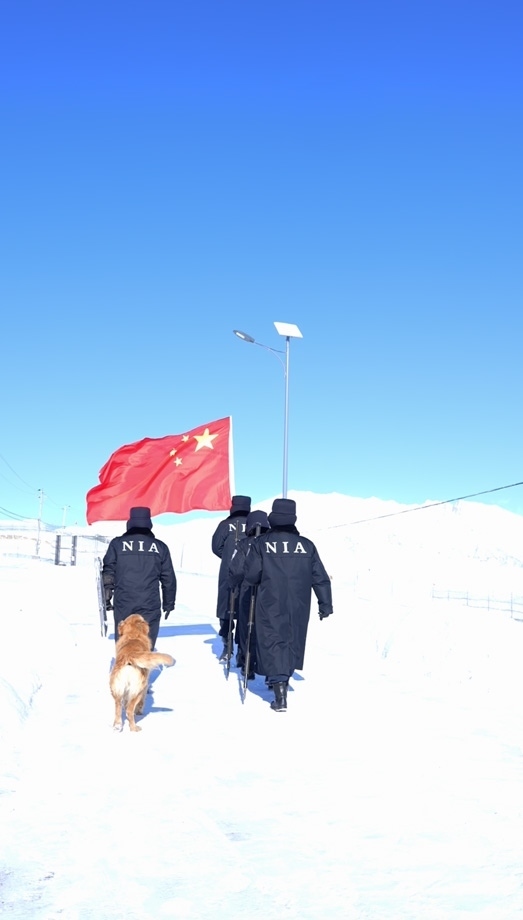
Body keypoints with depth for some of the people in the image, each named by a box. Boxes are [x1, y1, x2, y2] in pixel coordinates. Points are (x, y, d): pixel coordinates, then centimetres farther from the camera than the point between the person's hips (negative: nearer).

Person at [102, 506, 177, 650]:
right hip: (150, 605, 0)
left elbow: (108, 572, 2)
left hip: (124, 604, 0)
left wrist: (106, 596, 9)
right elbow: (169, 579, 10)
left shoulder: (117, 544, 4)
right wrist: (169, 603, 18)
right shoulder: (160, 547, 7)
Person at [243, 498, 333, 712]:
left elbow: (250, 575, -6)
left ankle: (280, 694, -12)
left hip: (270, 606, -2)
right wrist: (325, 604, 9)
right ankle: (281, 680, 36)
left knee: (273, 642, 0)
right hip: (298, 607, 3)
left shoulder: (260, 544, -5)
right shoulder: (306, 545, 1)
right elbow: (320, 578, 2)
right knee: (291, 642, 20)